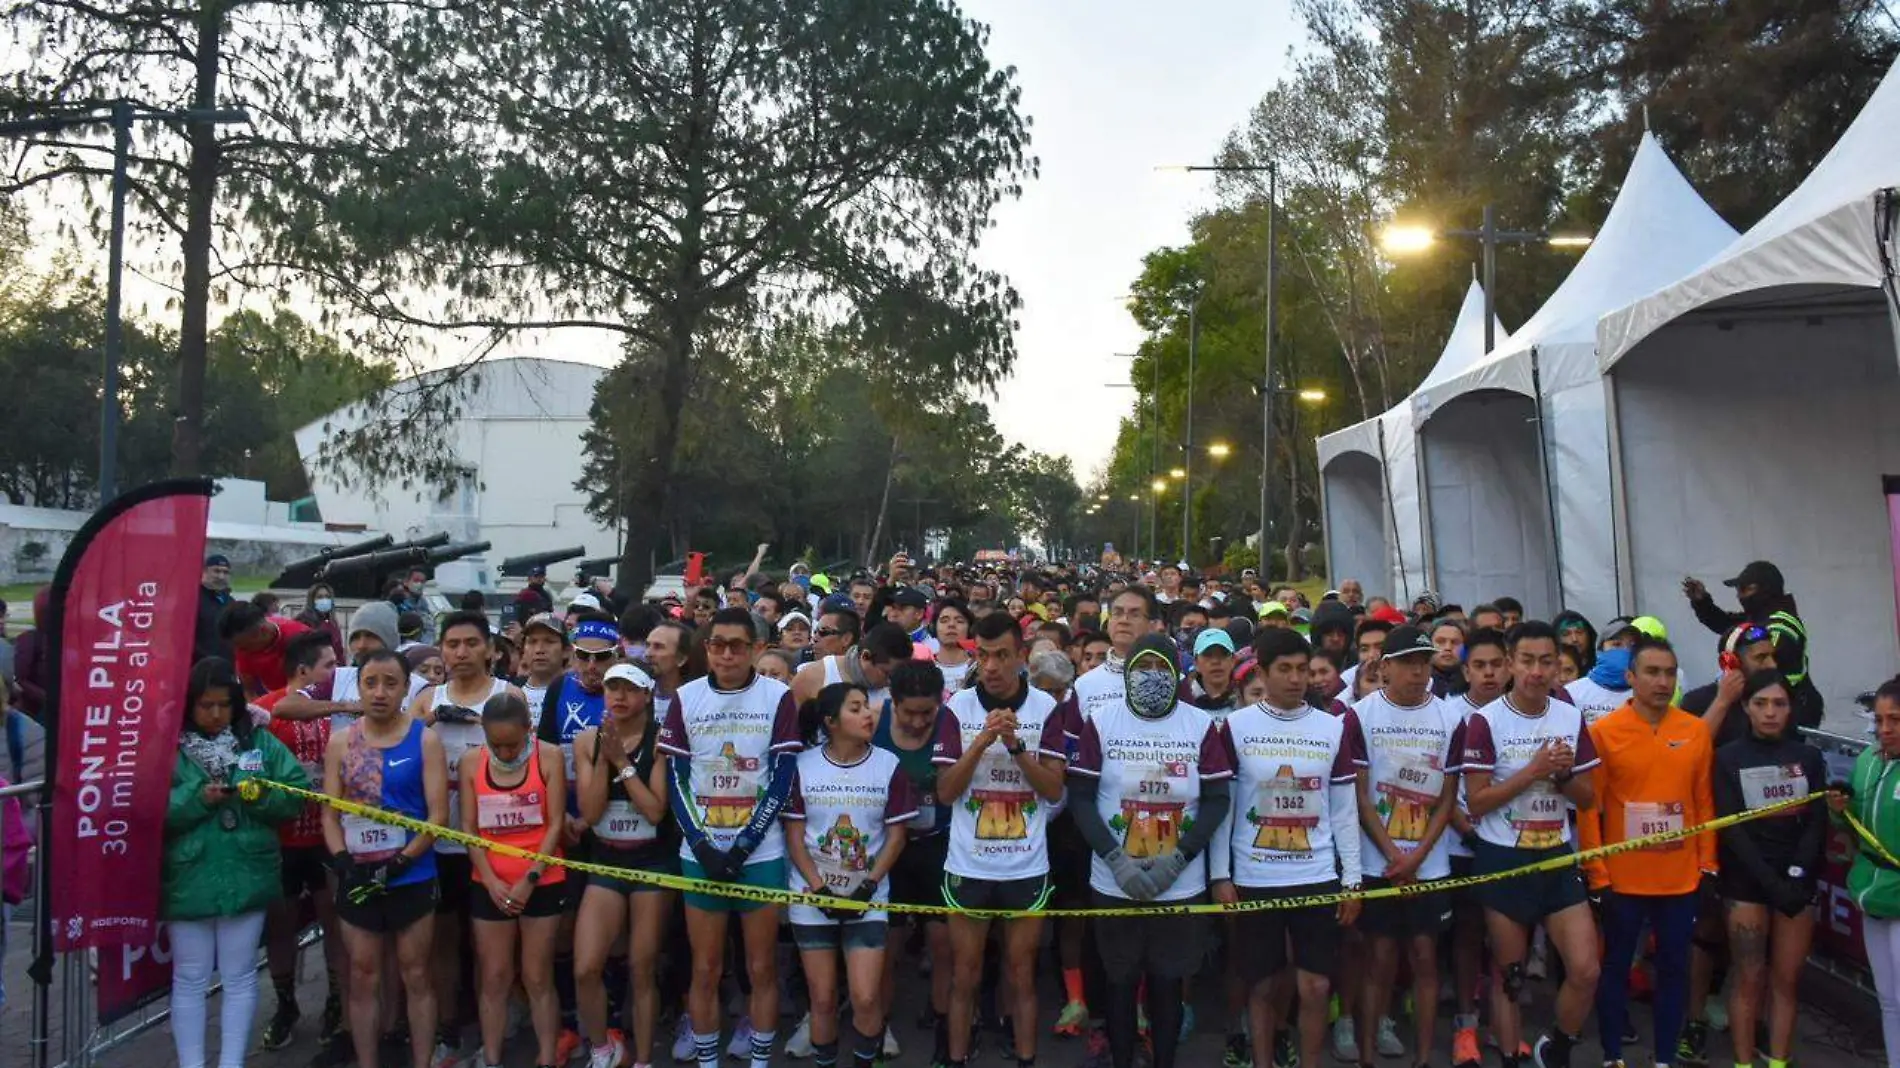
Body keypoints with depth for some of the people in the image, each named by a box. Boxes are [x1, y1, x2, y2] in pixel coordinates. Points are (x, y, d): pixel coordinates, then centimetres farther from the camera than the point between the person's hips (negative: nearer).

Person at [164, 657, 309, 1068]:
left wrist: (262, 796, -18)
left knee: (240, 977, 11)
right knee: (189, 980, 12)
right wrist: (197, 799, -24)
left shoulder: (260, 742, 2)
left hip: (247, 878, 1)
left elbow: (299, 791, -1)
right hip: (188, 881, -1)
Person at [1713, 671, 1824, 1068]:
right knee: (1750, 980, 1)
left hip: (1798, 882, 2)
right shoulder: (1728, 758, -2)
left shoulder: (1809, 757, 6)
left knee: (1787, 980, 5)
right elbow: (1731, 828, -6)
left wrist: (1797, 874, -13)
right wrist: (1772, 882, -14)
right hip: (1747, 881, -2)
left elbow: (1818, 822, 1)